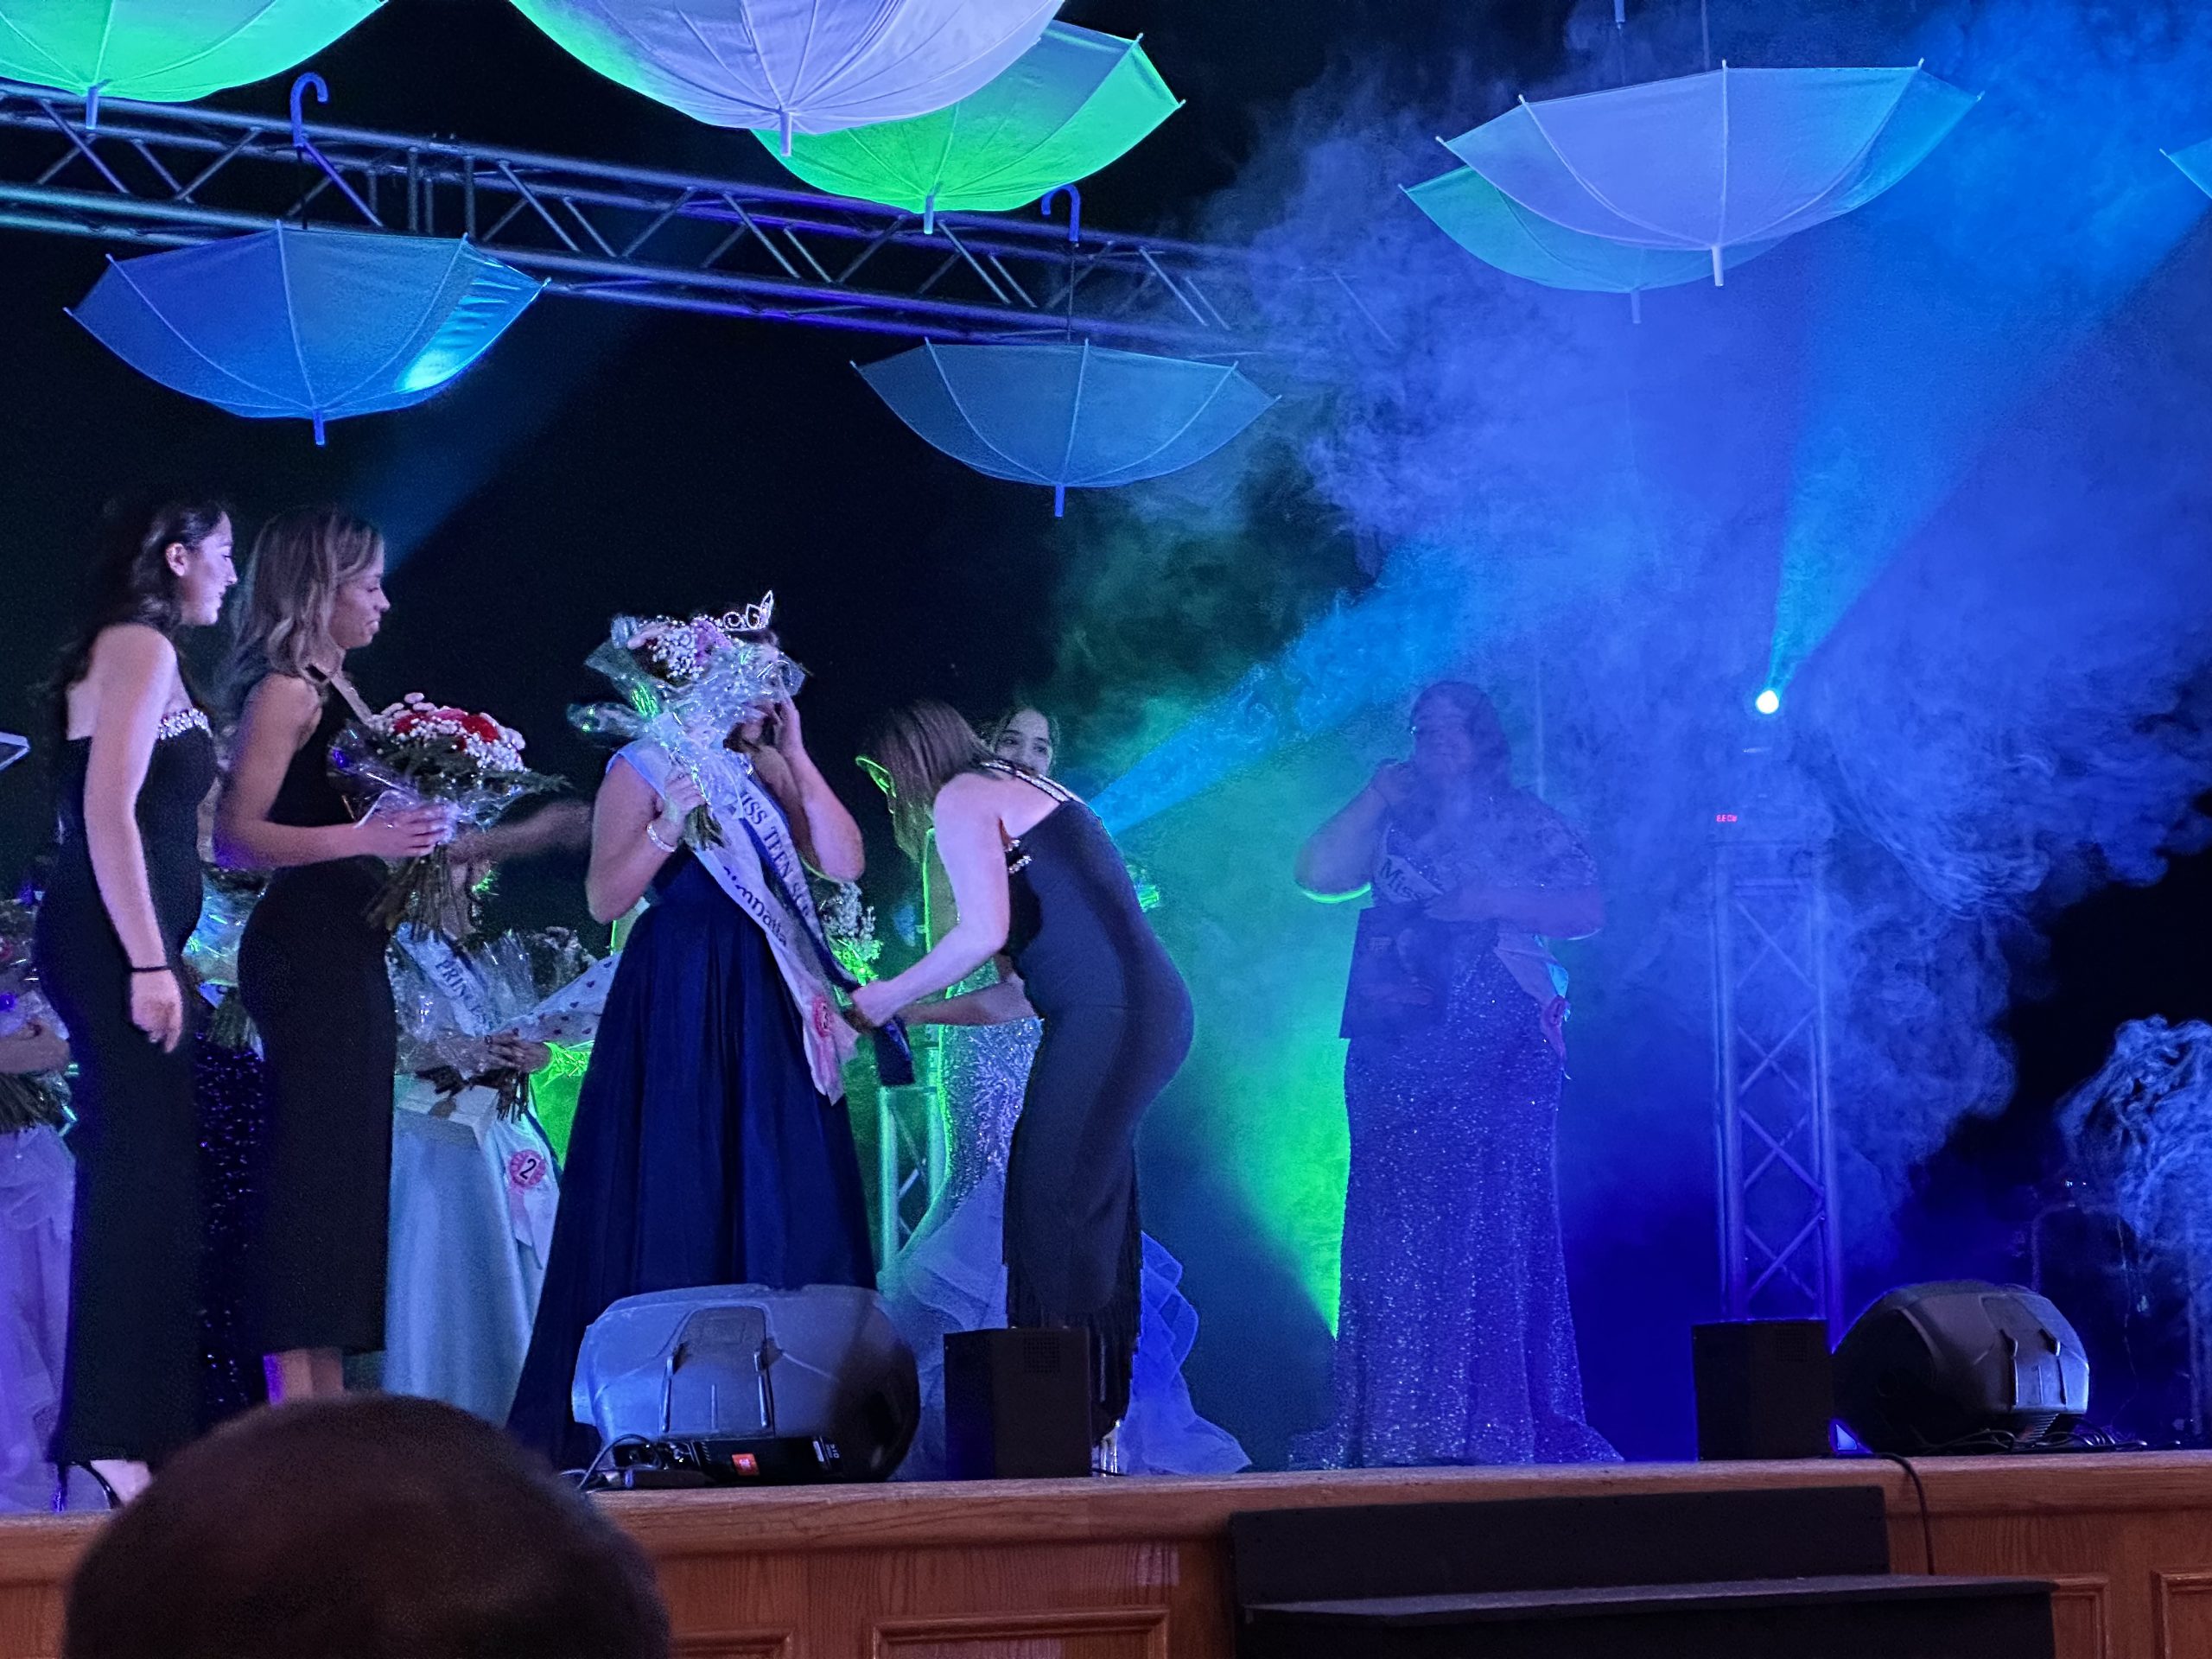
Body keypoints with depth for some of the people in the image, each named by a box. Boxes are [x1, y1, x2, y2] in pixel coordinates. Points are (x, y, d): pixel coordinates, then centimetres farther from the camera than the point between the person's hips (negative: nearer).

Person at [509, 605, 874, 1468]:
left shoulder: (765, 769, 13)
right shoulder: (644, 767, -2)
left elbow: (844, 862, 2)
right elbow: (604, 898, -10)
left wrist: (796, 757, 0)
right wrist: (672, 823, -21)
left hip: (767, 1007, 6)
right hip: (679, 1005, -6)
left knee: (777, 1197, 3)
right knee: (678, 1199, -6)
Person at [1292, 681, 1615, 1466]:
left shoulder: (1524, 823, 8)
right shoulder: (1390, 824, 19)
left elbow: (1586, 909, -1)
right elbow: (1317, 873, 6)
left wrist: (1492, 901, -12)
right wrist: (1377, 796, 4)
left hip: (1497, 1052, -4)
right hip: (1398, 1047, 4)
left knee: (1492, 1223, -9)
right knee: (1397, 1231, -1)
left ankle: (1496, 1420, -9)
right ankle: (1399, 1425, -2)